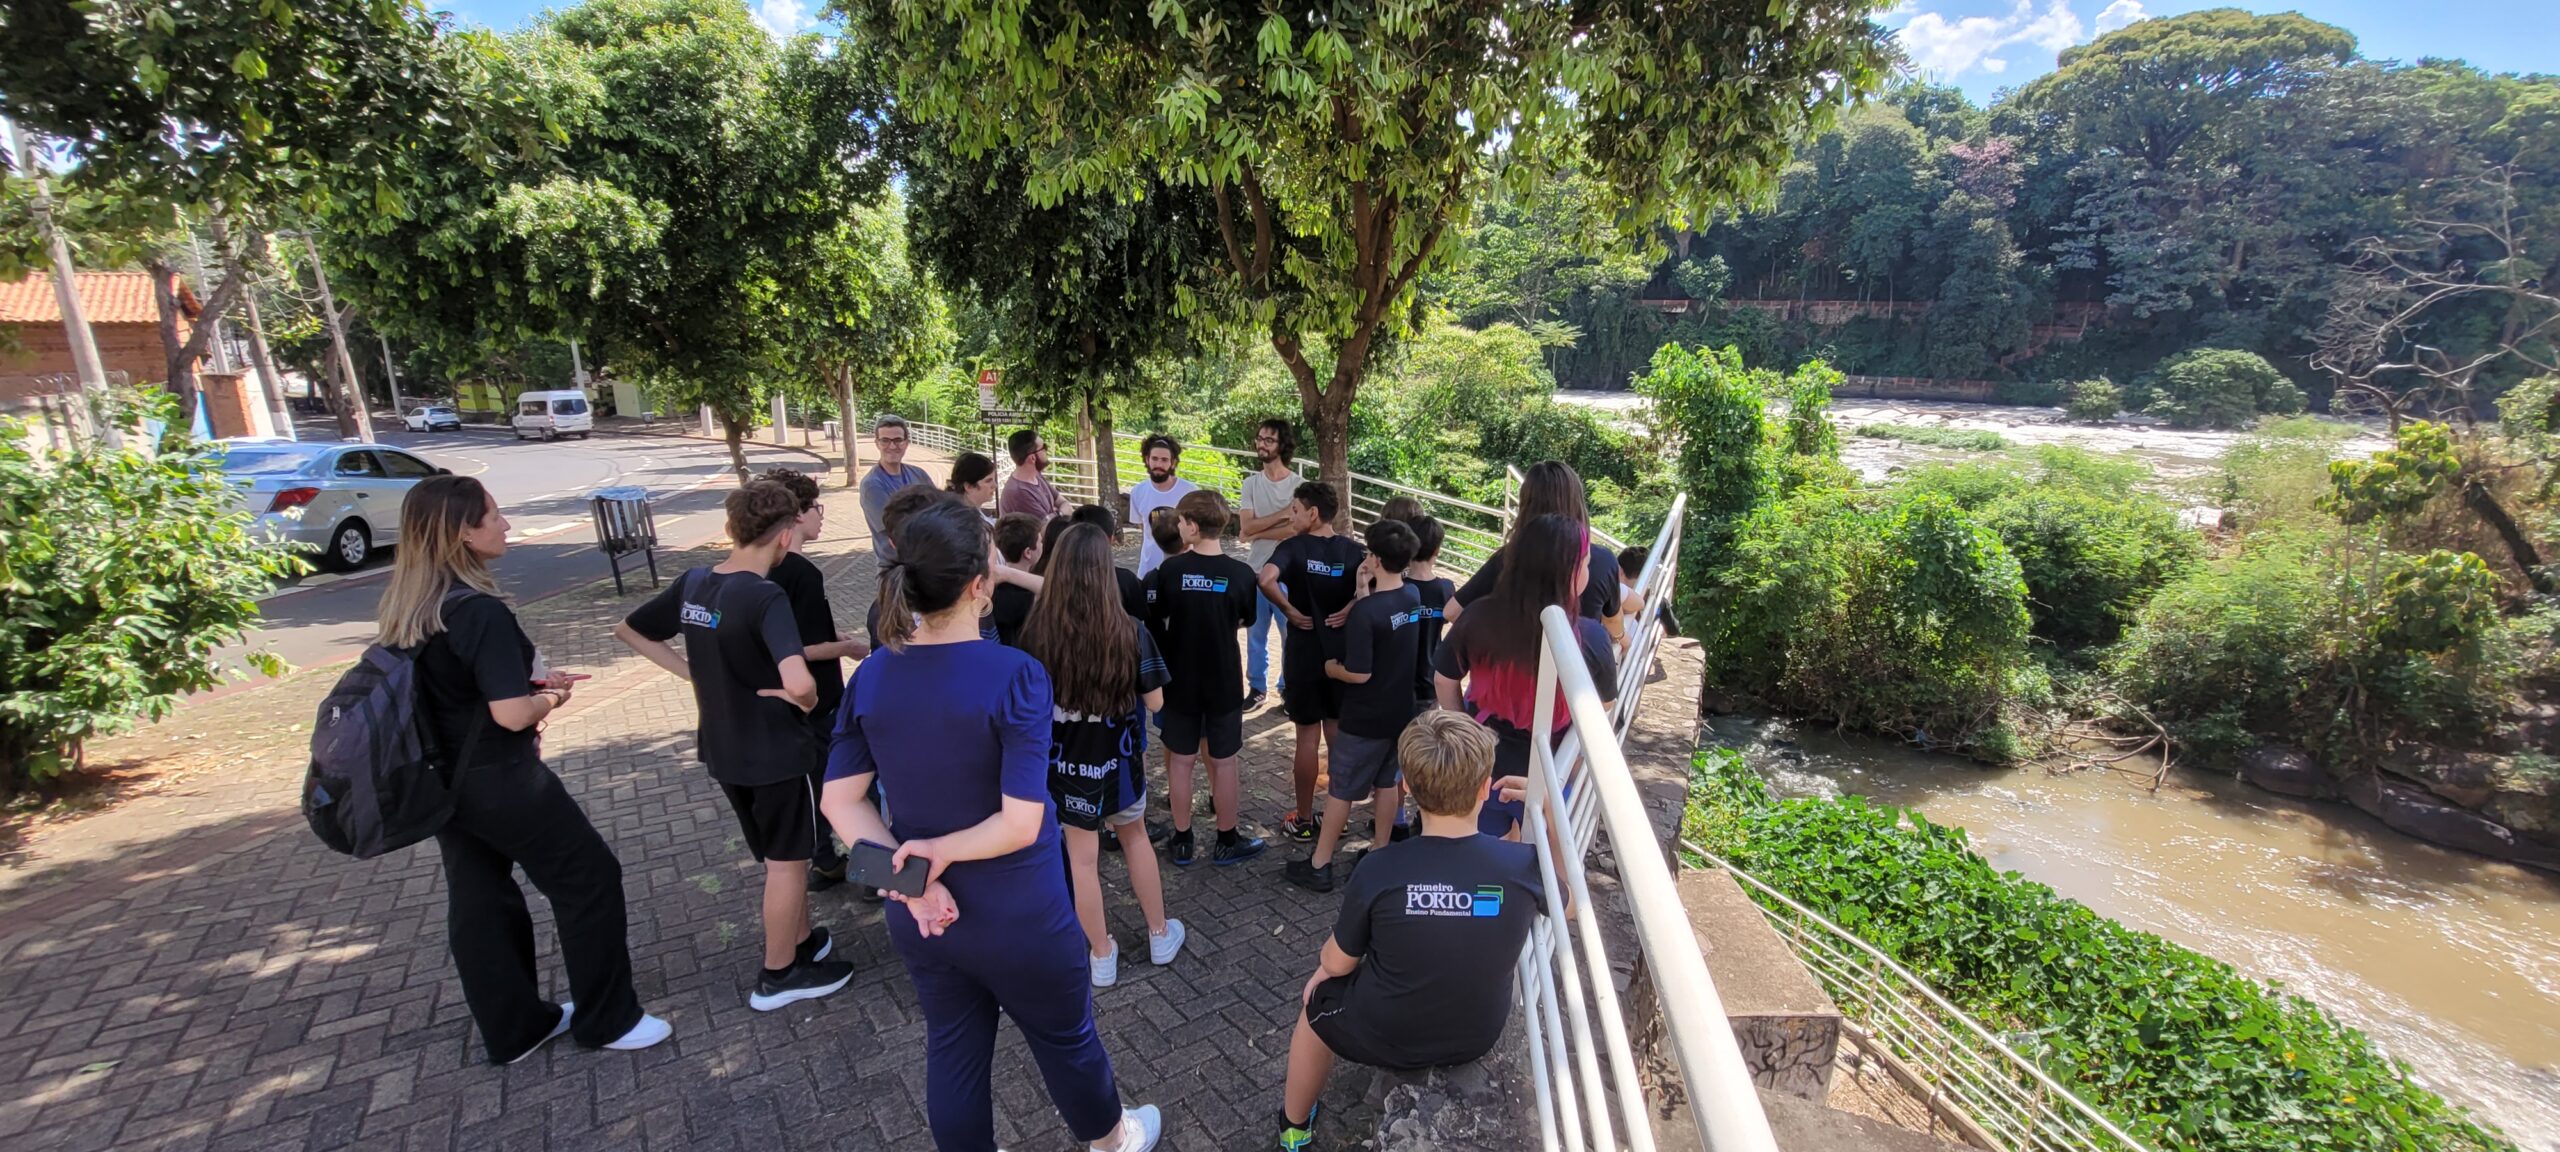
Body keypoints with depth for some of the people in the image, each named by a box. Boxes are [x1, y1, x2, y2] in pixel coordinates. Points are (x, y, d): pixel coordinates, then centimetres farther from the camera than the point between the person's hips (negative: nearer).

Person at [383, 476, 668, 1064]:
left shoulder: (408, 606, 3)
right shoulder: (480, 611, -25)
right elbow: (512, 714, -27)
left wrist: (530, 682, 9)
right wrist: (550, 699, -7)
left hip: (445, 782, 9)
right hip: (498, 782, -9)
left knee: (478, 901, 17)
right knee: (590, 879, 6)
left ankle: (514, 1027, 33)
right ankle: (607, 1019, 18)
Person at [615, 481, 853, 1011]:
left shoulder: (691, 583, -2)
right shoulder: (765, 597, -26)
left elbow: (628, 630, 14)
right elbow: (798, 683, -40)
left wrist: (691, 671, 9)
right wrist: (808, 702, -17)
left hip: (723, 746, 8)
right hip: (774, 750, -7)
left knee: (777, 855, 24)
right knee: (787, 862, 11)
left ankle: (804, 941, 40)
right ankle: (779, 975, 25)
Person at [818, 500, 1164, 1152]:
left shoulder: (870, 677, -8)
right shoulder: (1015, 677, -25)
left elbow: (840, 799, -6)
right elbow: (1022, 824, -28)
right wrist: (941, 849, -15)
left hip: (921, 919, 4)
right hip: (1019, 919, -4)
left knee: (953, 1050, 25)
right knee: (1064, 1038, 23)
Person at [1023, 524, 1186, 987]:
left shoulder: (1037, 635, -20)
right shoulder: (1131, 633, -20)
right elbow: (1155, 701, -10)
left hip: (1066, 761, 0)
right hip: (1120, 757, 1)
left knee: (1082, 857, 16)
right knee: (1135, 837, 25)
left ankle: (1102, 957, 32)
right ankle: (1160, 936, 39)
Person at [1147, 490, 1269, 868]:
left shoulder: (1171, 569, -13)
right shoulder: (1241, 574, -12)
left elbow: (1155, 617, 0)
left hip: (1180, 681, 1)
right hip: (1224, 683, 0)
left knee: (1181, 760, 13)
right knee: (1223, 762, 11)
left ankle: (1181, 841, 24)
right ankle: (1227, 841, 23)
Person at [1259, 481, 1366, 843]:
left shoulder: (1293, 547, -12)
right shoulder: (1353, 550, -1)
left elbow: (1266, 580, -31)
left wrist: (1289, 610, -18)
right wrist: (1348, 611, -9)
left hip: (1304, 655, -3)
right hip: (1343, 654, 4)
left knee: (1307, 737, 7)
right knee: (1339, 734, 17)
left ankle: (1304, 820, 19)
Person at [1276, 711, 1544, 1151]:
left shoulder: (1378, 871, -28)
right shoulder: (1524, 866, -23)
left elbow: (1338, 964, -11)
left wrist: (1324, 963, 12)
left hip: (1386, 1038, -3)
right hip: (1479, 1036, 3)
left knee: (1317, 1002, 29)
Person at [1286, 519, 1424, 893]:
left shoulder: (1365, 611, -26)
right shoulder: (1413, 596, -4)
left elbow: (1358, 674, -24)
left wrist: (1331, 668, -6)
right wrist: (1365, 590, -2)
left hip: (1364, 719, -7)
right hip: (1400, 712, 7)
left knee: (1341, 789, 5)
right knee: (1387, 783, 20)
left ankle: (1318, 866, 16)